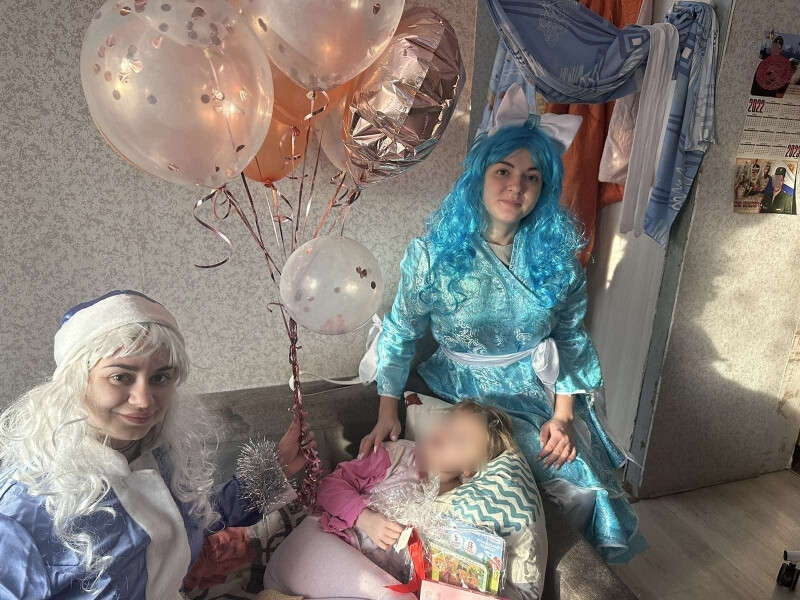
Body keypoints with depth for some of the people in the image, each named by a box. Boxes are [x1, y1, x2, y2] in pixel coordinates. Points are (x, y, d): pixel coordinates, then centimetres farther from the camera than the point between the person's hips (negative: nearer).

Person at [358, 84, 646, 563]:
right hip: (468, 396, -3)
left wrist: (563, 415, -5)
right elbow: (400, 333, -4)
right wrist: (388, 413, -6)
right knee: (572, 481, -16)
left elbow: (570, 337, 2)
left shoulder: (556, 253, -4)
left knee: (593, 488, -5)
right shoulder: (436, 253, -12)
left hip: (543, 396, 4)